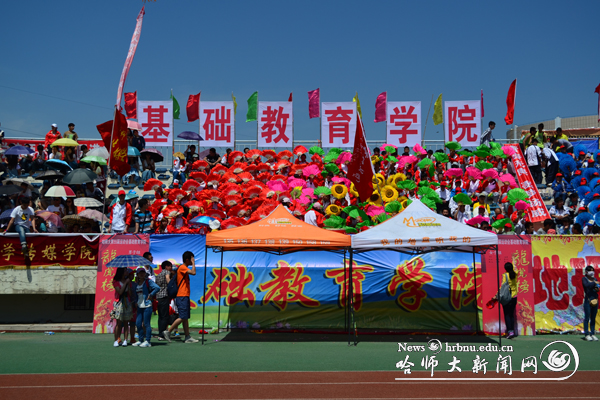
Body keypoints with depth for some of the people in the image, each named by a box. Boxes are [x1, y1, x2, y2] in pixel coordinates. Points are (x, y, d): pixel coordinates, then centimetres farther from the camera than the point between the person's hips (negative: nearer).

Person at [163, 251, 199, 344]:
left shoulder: (184, 268, 19)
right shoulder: (182, 267, -11)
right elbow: (193, 272, -24)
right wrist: (193, 263, -14)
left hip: (185, 296, 10)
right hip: (182, 296, -10)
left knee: (186, 317, 7)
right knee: (182, 317, -10)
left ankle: (187, 337, 7)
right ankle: (168, 332, -2)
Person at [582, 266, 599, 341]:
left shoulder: (595, 279, 14)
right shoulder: (584, 279, -1)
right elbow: (587, 285, -21)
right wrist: (594, 283, -16)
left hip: (595, 299, 5)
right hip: (588, 299, -5)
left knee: (593, 318, 8)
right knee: (587, 317, -4)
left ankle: (592, 334, 13)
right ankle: (586, 334, 0)